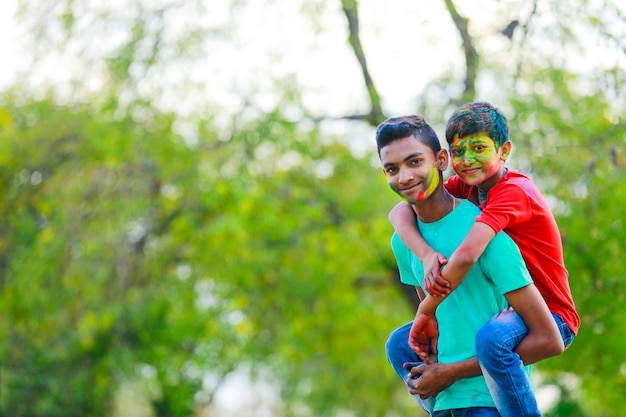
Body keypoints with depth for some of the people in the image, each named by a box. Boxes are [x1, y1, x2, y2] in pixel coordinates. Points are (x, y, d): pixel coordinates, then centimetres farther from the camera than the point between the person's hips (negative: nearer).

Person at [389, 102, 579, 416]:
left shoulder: (513, 191, -23)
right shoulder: (467, 184, 1)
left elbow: (466, 255, -37)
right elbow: (400, 211, -9)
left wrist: (426, 310, -26)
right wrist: (426, 254, -28)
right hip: (502, 308, 9)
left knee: (491, 339, -41)